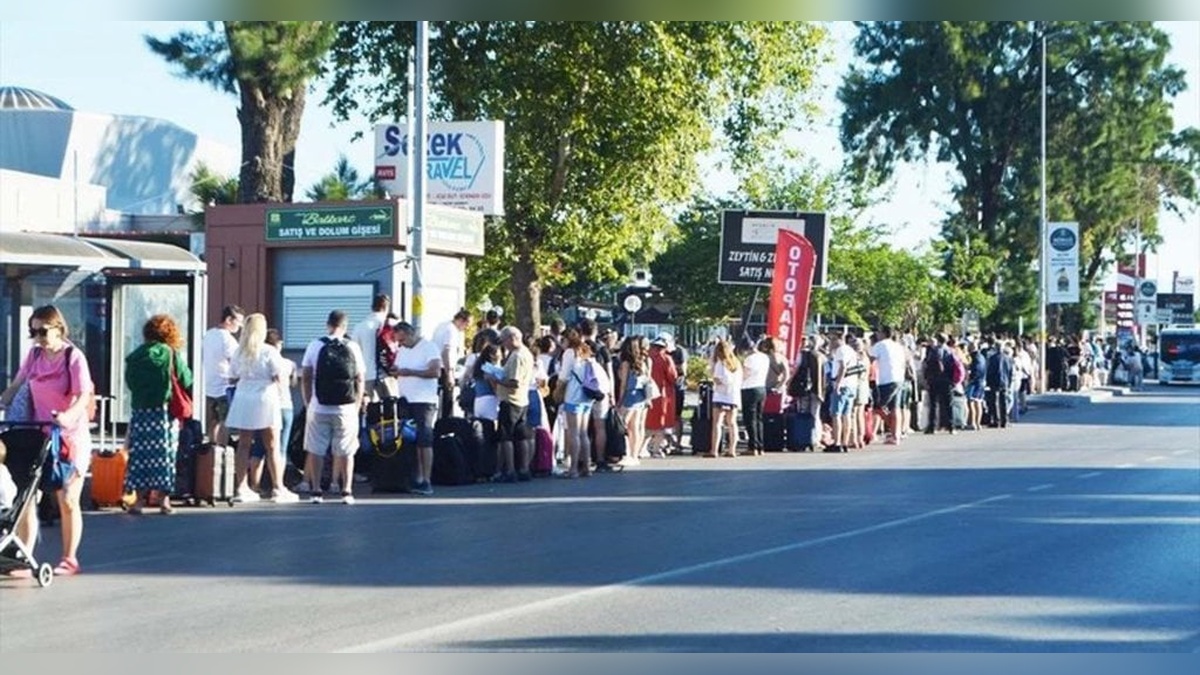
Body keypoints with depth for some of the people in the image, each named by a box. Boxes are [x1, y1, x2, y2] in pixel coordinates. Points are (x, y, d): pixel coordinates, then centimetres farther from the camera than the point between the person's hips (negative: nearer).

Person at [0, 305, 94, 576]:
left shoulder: (74, 357, -10)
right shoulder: (34, 355, 7)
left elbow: (84, 396, -20)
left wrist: (68, 416, -38)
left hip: (70, 437, -5)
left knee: (68, 501, 2)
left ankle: (69, 559, 13)